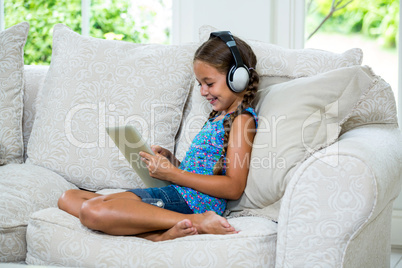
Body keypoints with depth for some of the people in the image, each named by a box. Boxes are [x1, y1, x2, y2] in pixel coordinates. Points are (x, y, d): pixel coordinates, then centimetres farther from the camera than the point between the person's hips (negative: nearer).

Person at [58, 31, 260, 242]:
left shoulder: (242, 119, -6)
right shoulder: (217, 117, 23)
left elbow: (234, 188, -16)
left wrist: (172, 173, -15)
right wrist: (170, 160, 8)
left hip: (190, 202, -11)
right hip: (173, 193, 11)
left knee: (91, 211, -27)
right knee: (69, 198, 3)